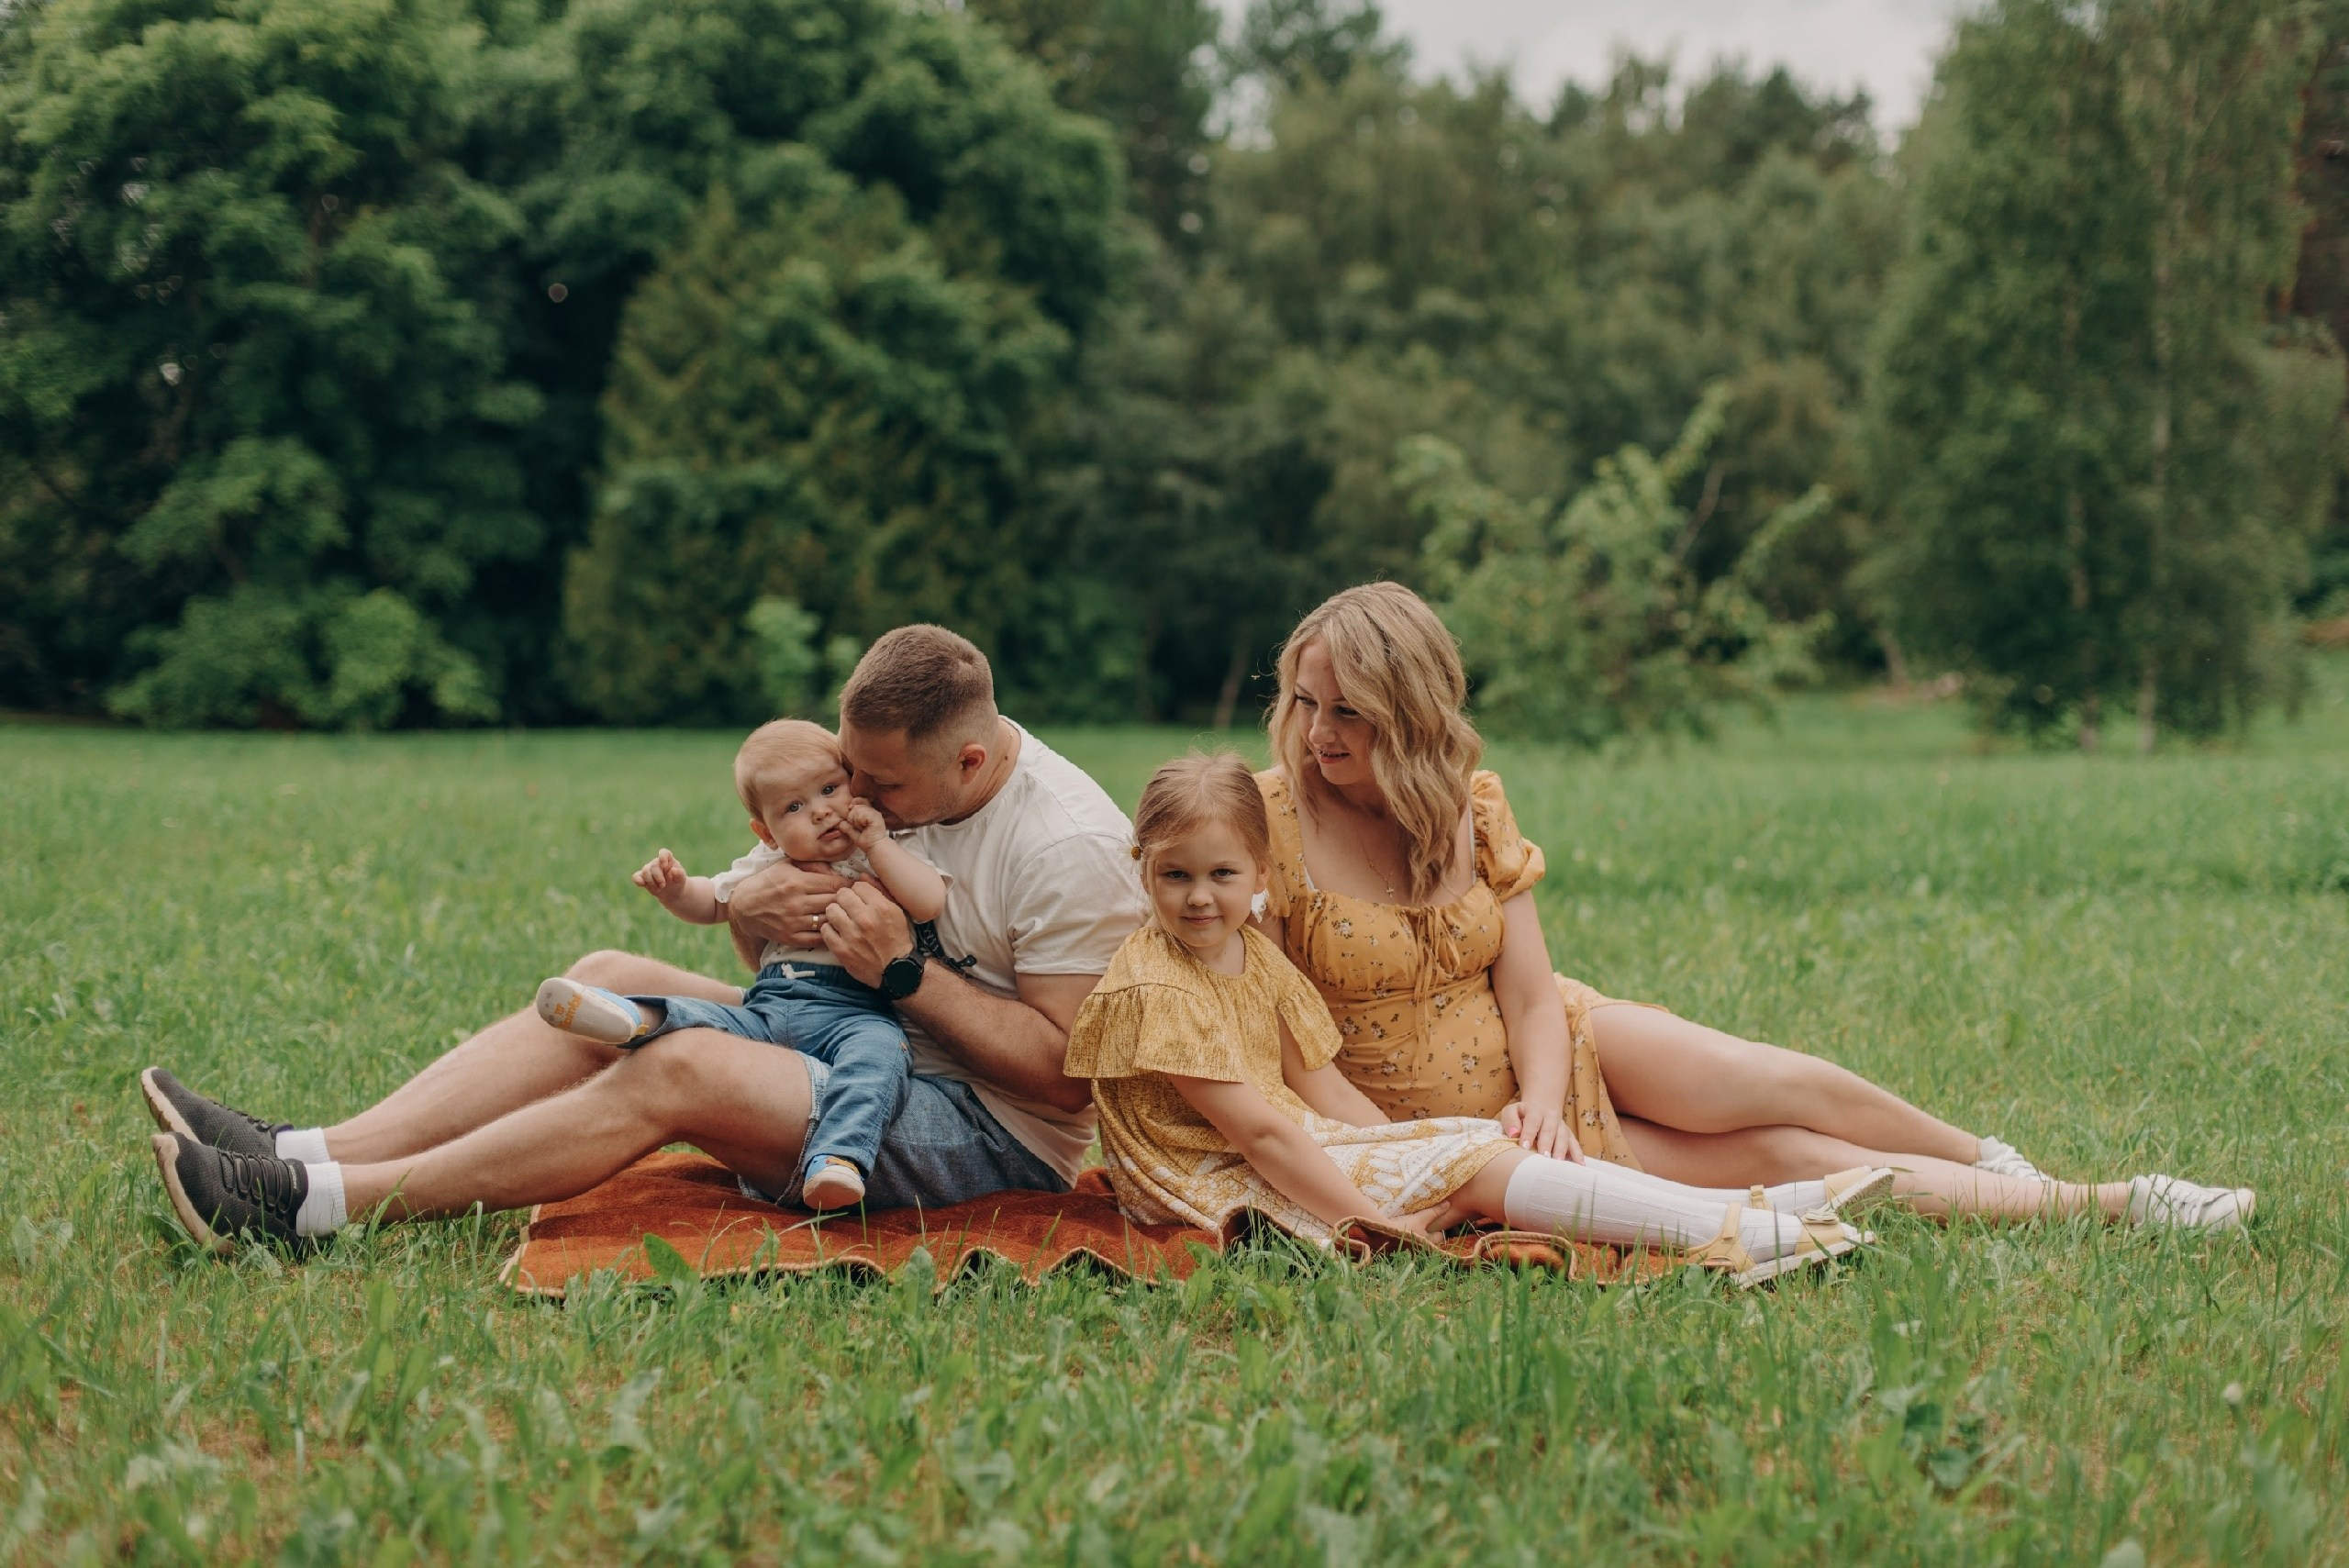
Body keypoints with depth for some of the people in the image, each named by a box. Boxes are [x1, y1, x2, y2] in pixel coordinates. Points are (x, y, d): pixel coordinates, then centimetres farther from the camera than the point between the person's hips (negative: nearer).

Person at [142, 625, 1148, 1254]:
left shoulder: (1071, 849, -19)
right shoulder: (887, 781, 5)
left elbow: (1066, 1073, -21)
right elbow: (793, 975, 12)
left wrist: (906, 971, -25)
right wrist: (749, 914, -12)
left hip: (995, 1132, -9)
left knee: (679, 1073, -27)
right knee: (608, 983, -3)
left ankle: (308, 1207, -26)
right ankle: (305, 1154, -12)